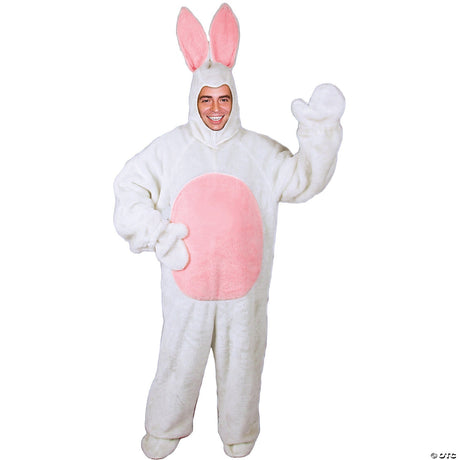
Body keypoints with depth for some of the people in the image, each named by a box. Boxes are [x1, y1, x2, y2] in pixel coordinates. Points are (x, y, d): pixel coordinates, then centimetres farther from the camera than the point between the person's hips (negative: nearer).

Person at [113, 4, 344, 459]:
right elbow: (129, 187, 1)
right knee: (179, 359, 16)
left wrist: (320, 132, -18)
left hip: (243, 285, 1)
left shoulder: (259, 150, -1)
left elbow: (304, 179, -4)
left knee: (242, 361, 18)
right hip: (187, 285, 0)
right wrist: (156, 234, -10)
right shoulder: (171, 148, -2)